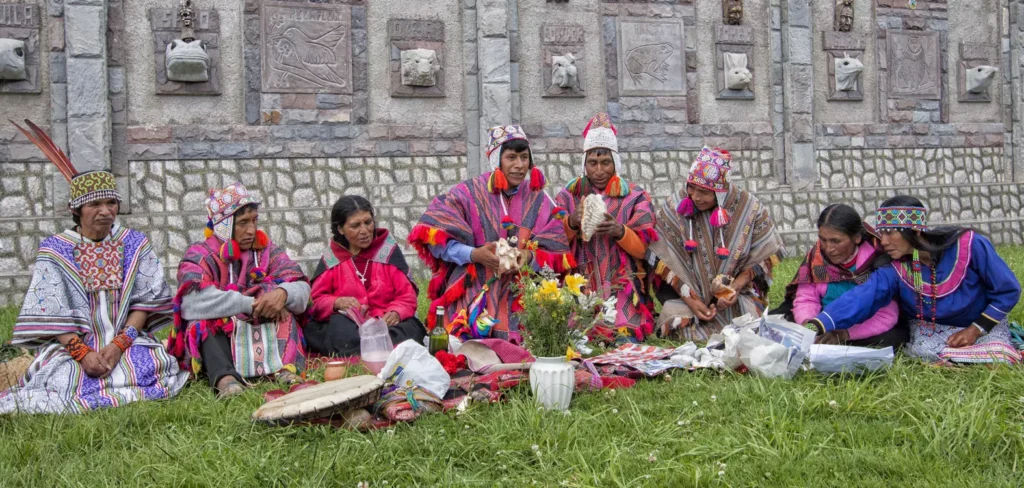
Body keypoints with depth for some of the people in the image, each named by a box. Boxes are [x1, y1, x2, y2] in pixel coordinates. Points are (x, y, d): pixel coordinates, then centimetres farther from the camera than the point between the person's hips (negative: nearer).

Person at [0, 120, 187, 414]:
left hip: (127, 342, 1)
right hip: (72, 346, -1)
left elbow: (144, 301, 0)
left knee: (147, 368, -29)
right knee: (69, 381, -32)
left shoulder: (134, 245, 7)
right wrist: (83, 353, -19)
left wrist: (118, 345, -14)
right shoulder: (55, 251, 2)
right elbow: (51, 314, -5)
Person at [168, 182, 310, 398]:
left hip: (268, 337, 2)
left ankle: (286, 368, -39)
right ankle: (224, 378, -51)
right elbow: (192, 302, -21)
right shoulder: (200, 255, -2)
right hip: (216, 340, -2)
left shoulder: (267, 251, 7)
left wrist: (283, 293, -29)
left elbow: (302, 290, -5)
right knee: (204, 321, -29)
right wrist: (250, 304, -27)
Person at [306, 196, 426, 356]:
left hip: (386, 323, 0)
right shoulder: (331, 258, 9)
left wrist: (396, 312, -18)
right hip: (348, 325, 0)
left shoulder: (388, 251, 8)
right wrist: (337, 302, -18)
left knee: (408, 329, -34)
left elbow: (407, 295, 4)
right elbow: (317, 300, 4)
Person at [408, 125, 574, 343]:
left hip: (520, 302, 3)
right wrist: (474, 254, -18)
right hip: (474, 300, -2)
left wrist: (530, 256, -16)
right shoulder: (469, 193, 0)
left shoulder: (539, 200, 10)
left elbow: (557, 254, 5)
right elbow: (433, 237, -5)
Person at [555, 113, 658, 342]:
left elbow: (644, 247, 0)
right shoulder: (569, 194, 11)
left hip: (622, 295, -1)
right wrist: (572, 223, -17)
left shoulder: (634, 196, 7)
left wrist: (619, 231, -19)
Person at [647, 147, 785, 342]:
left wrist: (737, 286, -14)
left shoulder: (749, 208, -7)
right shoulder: (672, 209, -9)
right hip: (686, 297, 0)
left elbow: (765, 256, 0)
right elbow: (661, 261, -7)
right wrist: (688, 298, -14)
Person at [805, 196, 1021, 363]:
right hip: (931, 328, 0)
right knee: (923, 352, -32)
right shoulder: (893, 270, -18)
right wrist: (813, 328, -49)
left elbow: (1008, 290, -13)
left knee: (997, 360, -28)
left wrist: (976, 330, -18)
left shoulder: (968, 245, -24)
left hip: (984, 322, 0)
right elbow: (858, 299, -33)